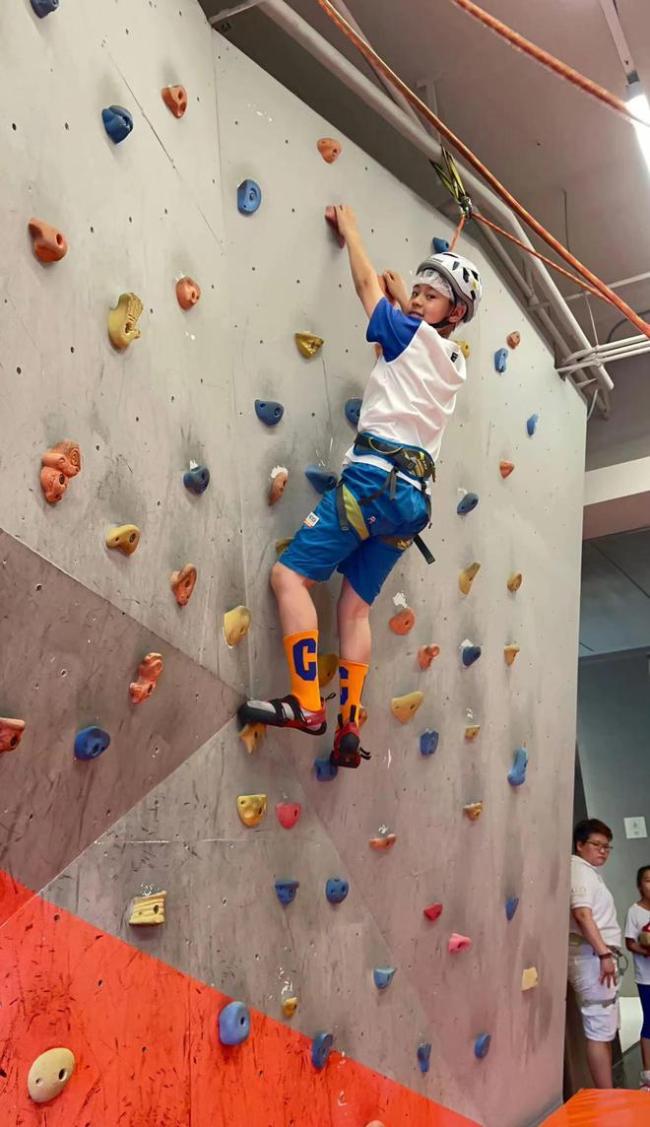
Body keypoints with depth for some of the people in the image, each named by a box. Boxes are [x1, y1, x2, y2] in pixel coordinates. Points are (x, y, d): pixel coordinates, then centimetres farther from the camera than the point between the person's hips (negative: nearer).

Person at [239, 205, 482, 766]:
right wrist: (403, 299, 48)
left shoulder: (414, 337, 3)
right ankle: (349, 727, 2)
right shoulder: (453, 364, 21)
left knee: (290, 574, -9)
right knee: (356, 606, 8)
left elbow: (368, 284, 17)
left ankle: (306, 704, -17)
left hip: (376, 479, -8)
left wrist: (350, 228, 31)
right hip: (413, 496, 8)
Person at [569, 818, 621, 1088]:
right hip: (592, 957, -10)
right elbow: (582, 914, -23)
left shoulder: (590, 872, 21)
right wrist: (604, 954, -26)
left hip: (597, 956, 10)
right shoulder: (580, 871, -10)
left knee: (604, 1029, 12)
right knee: (600, 1030, -10)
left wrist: (606, 954, 15)